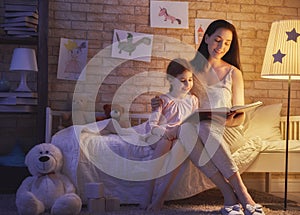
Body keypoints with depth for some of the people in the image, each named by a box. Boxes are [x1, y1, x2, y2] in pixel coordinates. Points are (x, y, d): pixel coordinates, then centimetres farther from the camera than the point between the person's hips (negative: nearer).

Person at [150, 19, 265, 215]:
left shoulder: (234, 73, 14)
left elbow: (240, 117, 12)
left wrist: (228, 121, -12)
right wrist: (159, 104, -3)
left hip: (219, 133, -1)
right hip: (187, 132, 1)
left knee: (203, 127, -38)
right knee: (187, 126, -38)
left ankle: (232, 197, -42)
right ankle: (240, 194, -42)